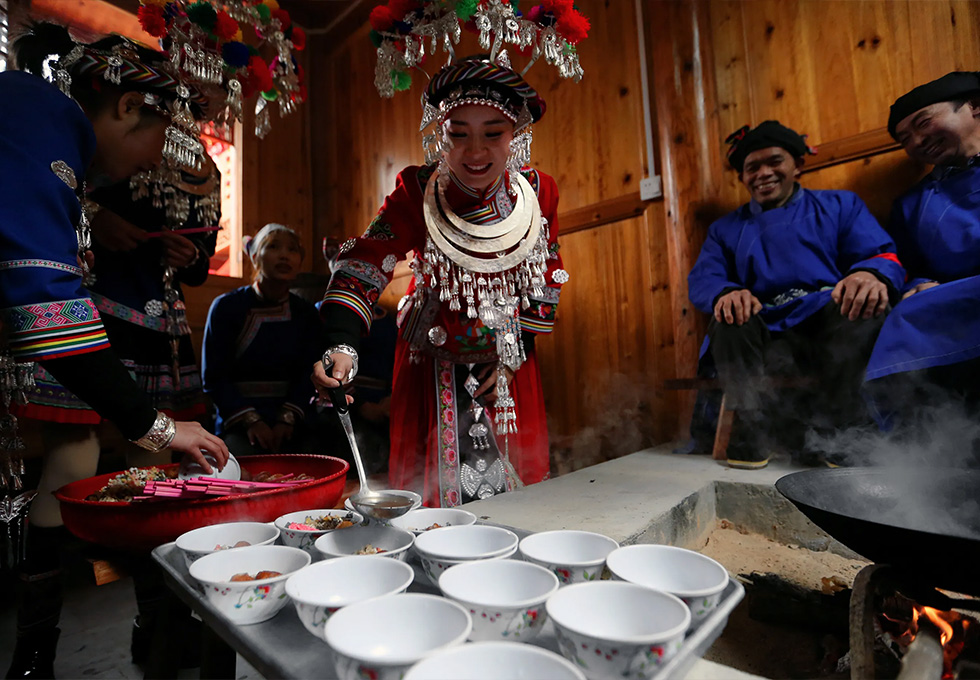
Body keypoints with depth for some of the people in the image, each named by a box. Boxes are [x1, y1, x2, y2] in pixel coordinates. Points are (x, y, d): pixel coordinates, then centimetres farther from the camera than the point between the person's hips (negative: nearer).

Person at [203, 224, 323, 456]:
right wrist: (250, 420, -15)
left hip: (290, 426, 3)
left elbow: (308, 374, 1)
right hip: (236, 424, -2)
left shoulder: (306, 313, 8)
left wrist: (288, 418, -15)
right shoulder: (227, 307, 0)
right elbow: (214, 377, -3)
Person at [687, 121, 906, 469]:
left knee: (864, 298, -30)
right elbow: (702, 280, 4)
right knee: (729, 319, -30)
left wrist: (871, 274, -23)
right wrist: (726, 293, -22)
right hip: (768, 341, 0)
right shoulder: (727, 228, 20)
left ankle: (831, 423, -15)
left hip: (838, 331, 1)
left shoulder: (840, 205, 18)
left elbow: (883, 255, 4)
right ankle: (749, 424, -14)